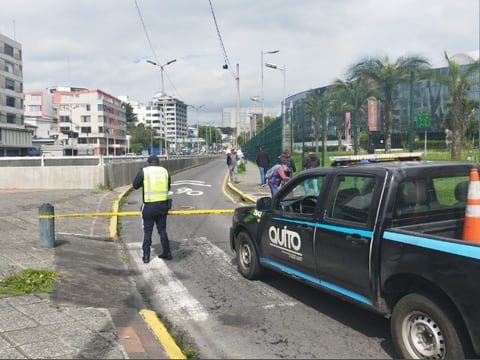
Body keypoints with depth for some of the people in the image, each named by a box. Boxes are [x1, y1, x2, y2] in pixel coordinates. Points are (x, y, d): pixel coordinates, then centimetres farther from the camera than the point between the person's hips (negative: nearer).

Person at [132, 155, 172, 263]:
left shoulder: (143, 171, -5)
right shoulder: (165, 171, 7)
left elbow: (135, 185, 4)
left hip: (149, 206, -3)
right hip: (163, 205, 3)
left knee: (147, 231, 7)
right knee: (162, 230, 16)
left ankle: (146, 256, 6)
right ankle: (167, 253, 20)